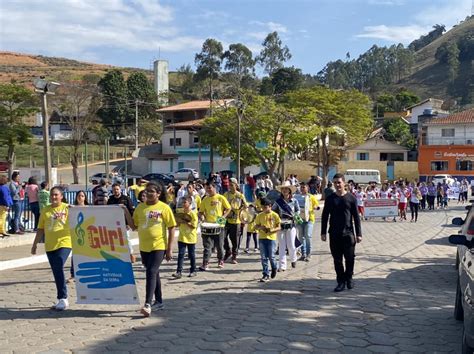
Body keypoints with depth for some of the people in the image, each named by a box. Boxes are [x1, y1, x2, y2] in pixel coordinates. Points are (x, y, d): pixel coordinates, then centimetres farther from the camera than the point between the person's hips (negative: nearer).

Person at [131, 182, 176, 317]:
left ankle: (148, 304, -16)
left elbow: (171, 228, -5)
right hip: (144, 247, 5)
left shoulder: (164, 208, -6)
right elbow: (134, 226, 12)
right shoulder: (140, 207, 6)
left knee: (152, 272, -15)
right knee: (154, 273, 16)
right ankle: (159, 301, 28)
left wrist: (169, 248, -8)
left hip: (159, 246, -5)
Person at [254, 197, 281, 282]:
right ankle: (266, 275, 7)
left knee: (271, 256, -1)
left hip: (271, 238, -3)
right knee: (264, 257, 2)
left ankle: (274, 268, 29)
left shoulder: (274, 215, -2)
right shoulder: (260, 215, 6)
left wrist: (272, 230, -19)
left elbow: (279, 227, 0)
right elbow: (256, 226, 11)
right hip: (262, 238, 3)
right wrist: (260, 227, -11)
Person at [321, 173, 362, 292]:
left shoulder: (351, 198, 1)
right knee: (337, 259, 4)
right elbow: (325, 216, 8)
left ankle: (349, 278, 23)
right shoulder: (330, 199, 4)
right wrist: (323, 232, 3)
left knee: (350, 258, 2)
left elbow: (356, 217, 2)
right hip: (334, 234, 1)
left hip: (348, 233, -1)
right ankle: (341, 281, 13)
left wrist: (358, 233, -2)